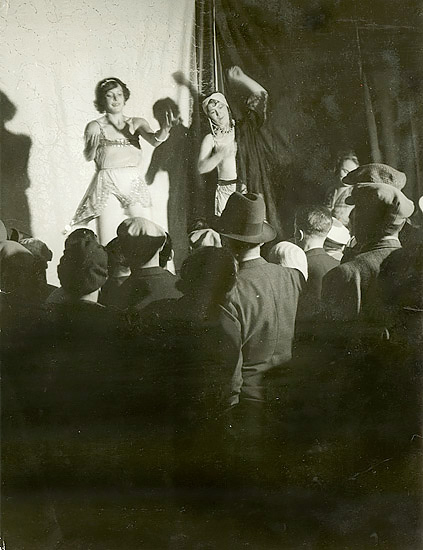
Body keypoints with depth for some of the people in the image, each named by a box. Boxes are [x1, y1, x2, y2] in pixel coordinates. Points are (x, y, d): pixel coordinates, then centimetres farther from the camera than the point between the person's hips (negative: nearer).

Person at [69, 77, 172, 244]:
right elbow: (88, 157, -5)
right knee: (107, 245, -9)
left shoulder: (137, 123, 9)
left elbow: (153, 139, -10)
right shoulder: (95, 126, 5)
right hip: (108, 187, -2)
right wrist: (92, 147, -27)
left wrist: (163, 131, -32)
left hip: (134, 185, 2)